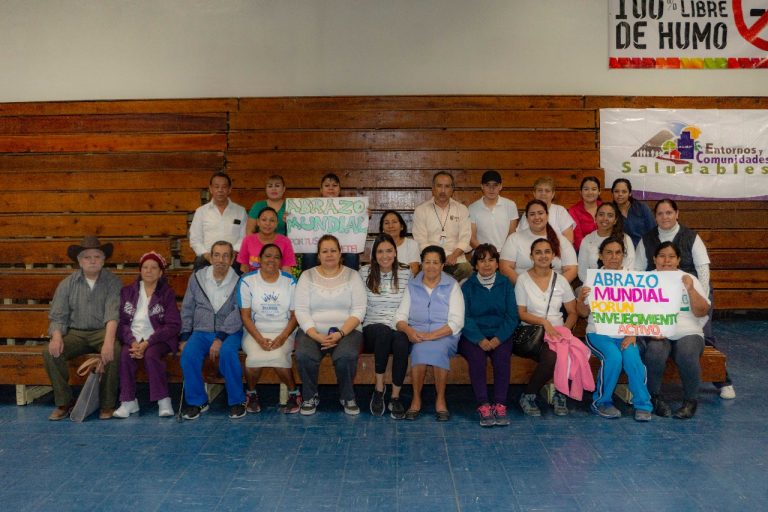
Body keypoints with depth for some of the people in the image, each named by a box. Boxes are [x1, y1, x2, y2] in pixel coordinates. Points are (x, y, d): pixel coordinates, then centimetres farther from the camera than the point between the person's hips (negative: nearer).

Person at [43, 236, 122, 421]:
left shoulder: (112, 282, -2)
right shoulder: (67, 284, 7)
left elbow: (113, 314, -15)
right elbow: (57, 316, 3)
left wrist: (108, 341, -31)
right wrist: (57, 337, -19)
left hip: (102, 331, -3)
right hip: (75, 333, 3)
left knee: (115, 352, -33)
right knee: (50, 352, -24)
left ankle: (107, 404, -15)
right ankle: (64, 403, -7)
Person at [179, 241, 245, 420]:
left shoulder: (239, 281, -4)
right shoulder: (197, 278, 6)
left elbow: (237, 315, -14)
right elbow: (187, 310, 12)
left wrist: (220, 338, -24)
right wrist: (185, 337, 3)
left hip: (229, 332, -3)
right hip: (201, 331, 3)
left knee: (227, 352, -33)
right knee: (188, 354, -26)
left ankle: (237, 401, -13)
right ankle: (197, 401, -5)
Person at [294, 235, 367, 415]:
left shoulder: (352, 275, 6)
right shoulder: (307, 276, 8)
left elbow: (358, 310, -2)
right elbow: (301, 310, -1)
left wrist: (340, 333, -17)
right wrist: (317, 336, -16)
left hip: (346, 331, -1)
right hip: (313, 331, 1)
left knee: (346, 356, -32)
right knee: (304, 356, -30)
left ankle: (348, 397, -4)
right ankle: (310, 397, -3)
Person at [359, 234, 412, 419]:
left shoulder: (406, 273, 9)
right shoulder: (364, 272, 7)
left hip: (400, 328, 1)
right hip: (373, 326, 0)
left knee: (401, 341, -35)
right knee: (384, 332, -37)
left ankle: (395, 397, -20)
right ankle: (379, 388, -20)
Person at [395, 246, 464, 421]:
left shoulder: (452, 286, 6)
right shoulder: (412, 285, 14)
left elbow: (456, 322, -4)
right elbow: (400, 316, 7)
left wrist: (431, 335, -18)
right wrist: (409, 330, -17)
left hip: (445, 335, -1)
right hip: (417, 334, 2)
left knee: (437, 349, -35)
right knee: (420, 349, -33)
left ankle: (441, 400, -18)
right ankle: (416, 399, -17)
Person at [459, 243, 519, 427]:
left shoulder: (506, 284, 11)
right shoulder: (468, 286, 8)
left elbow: (512, 316, 3)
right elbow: (464, 317, -3)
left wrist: (498, 338, -13)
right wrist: (480, 339, -18)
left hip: (500, 335, 1)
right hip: (473, 335, -1)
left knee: (502, 355, -29)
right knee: (476, 355, -30)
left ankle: (500, 405, -26)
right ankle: (483, 406, -29)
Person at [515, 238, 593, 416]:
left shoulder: (560, 280, 12)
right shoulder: (523, 279, 2)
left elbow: (573, 313, 12)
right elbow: (521, 313, -2)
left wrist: (565, 328, -7)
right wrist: (544, 322, -16)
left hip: (558, 331, 3)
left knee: (566, 354, -31)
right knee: (551, 357, -33)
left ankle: (561, 395, -7)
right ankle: (528, 396, -11)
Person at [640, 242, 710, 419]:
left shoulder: (689, 280, 13)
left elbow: (702, 312, 3)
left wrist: (690, 290, -13)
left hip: (688, 333, 1)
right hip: (656, 334, -1)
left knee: (687, 355, -31)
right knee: (655, 352, -32)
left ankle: (691, 401, -8)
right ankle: (655, 397, -10)